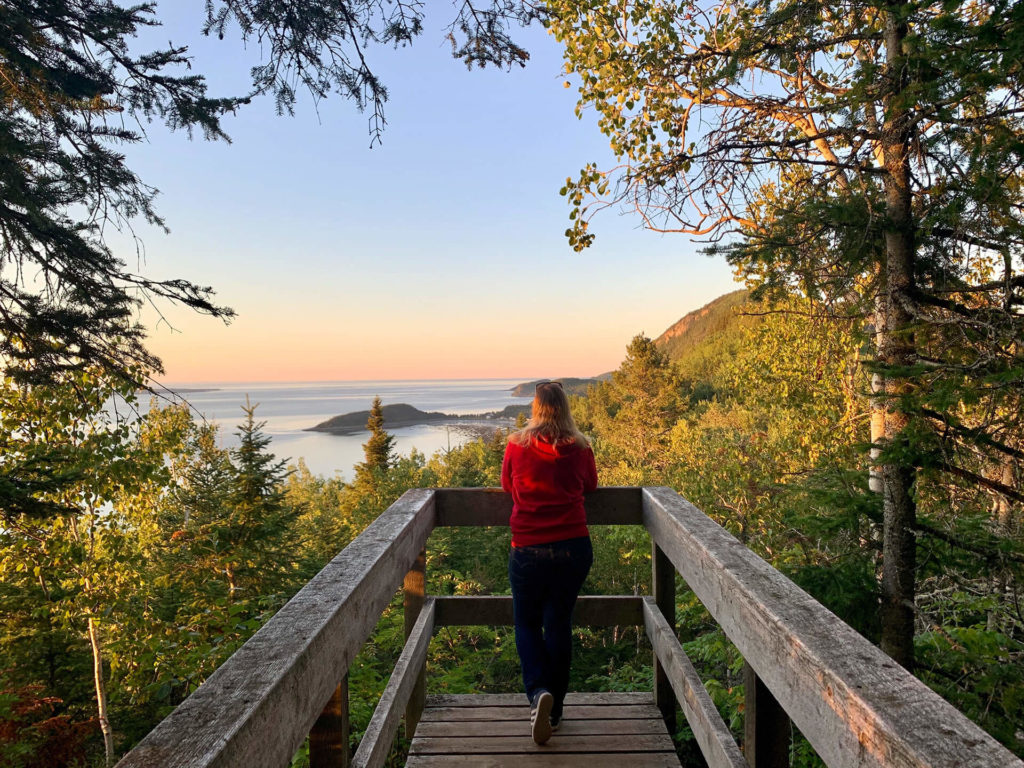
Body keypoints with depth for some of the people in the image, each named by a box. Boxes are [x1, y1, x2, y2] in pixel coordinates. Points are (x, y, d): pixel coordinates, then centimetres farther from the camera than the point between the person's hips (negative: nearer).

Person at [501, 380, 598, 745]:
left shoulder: (517, 445, -3)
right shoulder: (580, 448, 0)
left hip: (528, 550, -1)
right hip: (573, 547, 2)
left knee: (527, 623, 16)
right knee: (559, 623, 14)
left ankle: (538, 691, -6)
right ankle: (554, 710, 22)